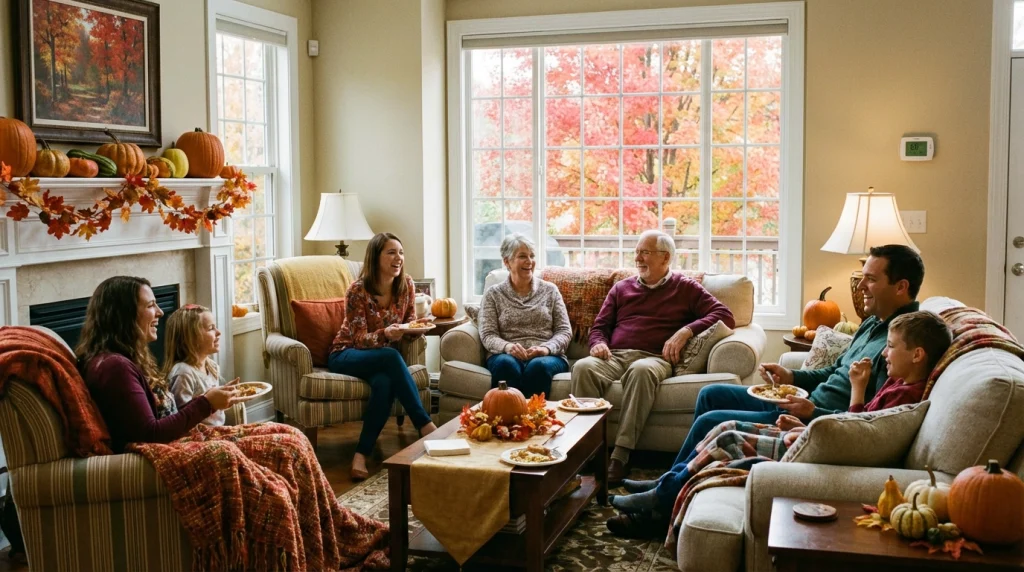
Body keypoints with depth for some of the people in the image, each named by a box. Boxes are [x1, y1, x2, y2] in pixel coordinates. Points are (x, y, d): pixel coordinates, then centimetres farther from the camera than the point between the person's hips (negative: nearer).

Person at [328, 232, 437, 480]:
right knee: (391, 357, -36)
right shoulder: (358, 290, -17)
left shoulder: (406, 285, -2)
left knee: (385, 382, -35)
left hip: (384, 357, 4)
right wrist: (385, 334, -39)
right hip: (347, 355, -4)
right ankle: (425, 425, -31)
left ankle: (361, 454, -29)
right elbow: (360, 339, -19)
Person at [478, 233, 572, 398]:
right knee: (506, 364, -36)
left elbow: (564, 331, 9)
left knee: (538, 366, -35)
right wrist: (507, 347, -19)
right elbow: (488, 335, 4)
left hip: (547, 357, 1)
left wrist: (546, 348, -12)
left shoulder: (550, 290, 16)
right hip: (507, 355, 0)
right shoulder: (493, 294, 14)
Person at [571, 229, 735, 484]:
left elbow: (724, 315, 6)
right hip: (614, 356, 3)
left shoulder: (685, 288, 17)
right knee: (583, 368, -32)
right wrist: (598, 343, 0)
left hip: (654, 357, -3)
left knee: (641, 371, -41)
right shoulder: (621, 288, 28)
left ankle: (621, 456, -43)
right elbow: (600, 325, 24)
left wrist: (686, 331, -8)